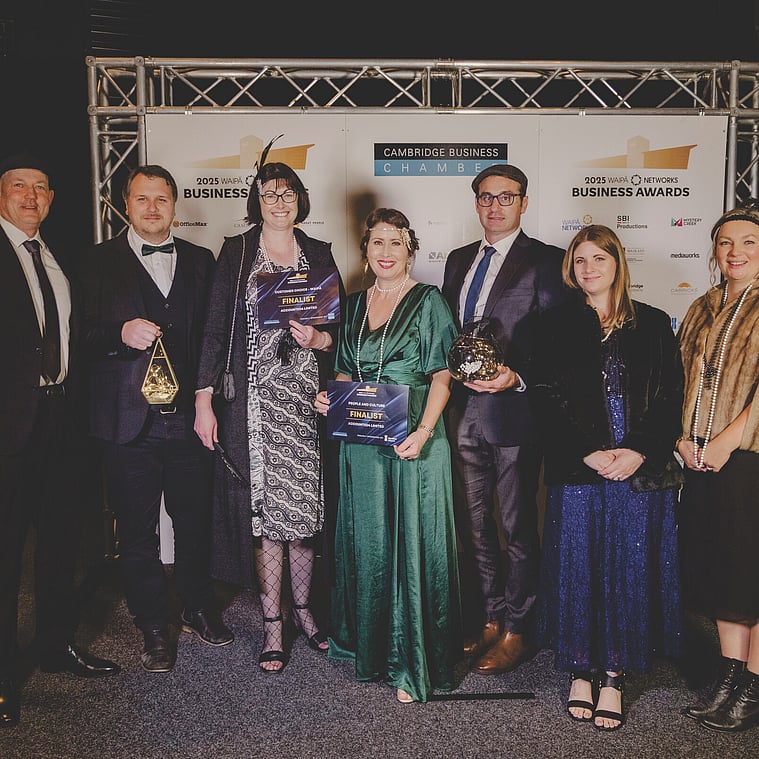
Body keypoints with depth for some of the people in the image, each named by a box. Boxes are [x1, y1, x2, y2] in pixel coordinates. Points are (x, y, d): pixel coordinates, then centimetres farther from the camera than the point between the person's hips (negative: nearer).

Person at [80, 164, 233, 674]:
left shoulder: (201, 261, 11)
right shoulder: (99, 261, 4)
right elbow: (82, 336, 0)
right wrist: (121, 334, -20)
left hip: (189, 416, 2)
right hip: (129, 420, -2)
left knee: (195, 522, 12)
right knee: (137, 532, 8)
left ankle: (199, 609, 34)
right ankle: (154, 628, 24)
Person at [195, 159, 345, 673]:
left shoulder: (320, 254, 11)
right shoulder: (235, 252, 4)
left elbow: (342, 324, 14)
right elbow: (216, 328, 1)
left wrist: (319, 338, -8)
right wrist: (204, 399, -5)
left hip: (307, 398, 2)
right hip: (254, 400, -2)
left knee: (305, 505, 6)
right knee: (264, 506, 0)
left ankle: (302, 607, 25)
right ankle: (273, 624, 12)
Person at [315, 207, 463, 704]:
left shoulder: (428, 301, -2)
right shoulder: (355, 304, 13)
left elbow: (442, 376, -8)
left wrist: (424, 431, -20)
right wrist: (332, 397, 0)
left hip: (413, 440, -5)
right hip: (362, 438, 5)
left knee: (413, 542, -2)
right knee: (367, 541, 12)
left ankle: (413, 663, 10)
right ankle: (368, 643, 30)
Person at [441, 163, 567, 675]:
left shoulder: (545, 262, -4)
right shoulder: (459, 260, 15)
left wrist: (517, 378, -21)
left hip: (514, 410, -6)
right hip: (464, 411, 6)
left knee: (518, 527, 6)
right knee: (474, 523, 15)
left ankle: (517, 630, 21)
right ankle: (490, 618, 32)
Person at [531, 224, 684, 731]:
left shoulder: (653, 324, 9)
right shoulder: (556, 326, 7)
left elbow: (671, 397, 4)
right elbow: (549, 399, -1)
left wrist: (640, 451, -11)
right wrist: (589, 453, -12)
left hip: (641, 471, 1)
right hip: (577, 471, -1)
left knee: (629, 569, 3)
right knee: (577, 568, 3)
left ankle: (614, 677, 15)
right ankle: (581, 671, 18)